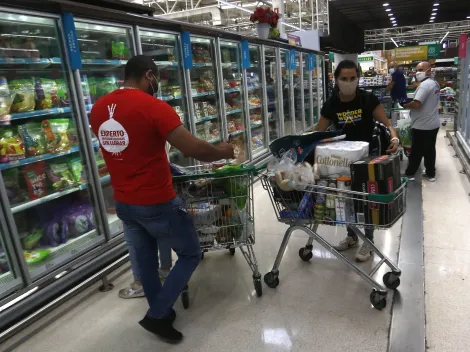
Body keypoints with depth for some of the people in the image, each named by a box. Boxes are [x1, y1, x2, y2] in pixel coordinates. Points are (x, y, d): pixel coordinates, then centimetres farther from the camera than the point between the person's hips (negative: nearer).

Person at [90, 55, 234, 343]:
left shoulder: (98, 109, 3)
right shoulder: (153, 107, -18)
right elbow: (194, 149, -22)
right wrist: (222, 152, -2)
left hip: (124, 203, 7)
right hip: (157, 203, -7)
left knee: (145, 259, 22)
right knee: (190, 254, 13)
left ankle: (161, 312, 39)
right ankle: (157, 314, 15)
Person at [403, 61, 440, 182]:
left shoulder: (424, 85, -20)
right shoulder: (434, 83, 13)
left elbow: (416, 104, -28)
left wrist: (404, 105, -10)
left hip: (422, 126, -9)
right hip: (433, 124, 9)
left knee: (416, 152, 1)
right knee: (430, 150, 15)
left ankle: (409, 174, 12)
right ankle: (430, 174, 23)